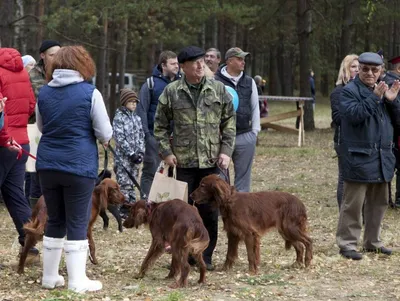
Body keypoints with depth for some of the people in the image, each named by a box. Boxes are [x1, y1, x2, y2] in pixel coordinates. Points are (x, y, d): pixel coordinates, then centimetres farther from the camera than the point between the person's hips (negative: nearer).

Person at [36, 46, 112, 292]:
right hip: (79, 165, -4)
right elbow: (106, 134, -7)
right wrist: (102, 138, 14)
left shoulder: (44, 92, 4)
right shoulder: (90, 93, -10)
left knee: (55, 220, 16)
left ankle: (50, 276, 22)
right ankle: (77, 281, 3)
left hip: (48, 164, 4)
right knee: (78, 223, 2)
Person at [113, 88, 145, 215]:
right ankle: (124, 209, -1)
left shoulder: (136, 118, 12)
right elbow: (120, 138, -12)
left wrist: (141, 152, 0)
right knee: (124, 183, -5)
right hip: (123, 157, -6)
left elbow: (141, 136, 13)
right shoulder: (119, 118, -6)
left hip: (135, 156, 6)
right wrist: (131, 153, -14)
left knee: (132, 183, 10)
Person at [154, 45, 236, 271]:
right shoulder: (171, 92, 0)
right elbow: (161, 125, 6)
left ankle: (206, 256, 16)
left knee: (210, 211, 4)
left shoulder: (219, 89, 3)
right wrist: (167, 152, -3)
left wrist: (226, 150, -1)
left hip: (212, 161, 1)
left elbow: (229, 122, 8)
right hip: (183, 161, -1)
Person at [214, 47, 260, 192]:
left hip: (245, 136, 3)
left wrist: (254, 131, 9)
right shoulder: (216, 81, -4)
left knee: (243, 175, 8)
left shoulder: (249, 82, 10)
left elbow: (255, 108, 14)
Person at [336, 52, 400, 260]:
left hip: (382, 158, 7)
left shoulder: (382, 90, 15)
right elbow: (354, 114, -20)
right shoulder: (350, 91, -5)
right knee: (353, 203, -5)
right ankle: (347, 243, 0)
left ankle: (372, 242, 22)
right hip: (359, 157, -7)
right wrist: (375, 98, -22)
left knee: (378, 203, 12)